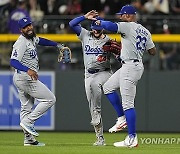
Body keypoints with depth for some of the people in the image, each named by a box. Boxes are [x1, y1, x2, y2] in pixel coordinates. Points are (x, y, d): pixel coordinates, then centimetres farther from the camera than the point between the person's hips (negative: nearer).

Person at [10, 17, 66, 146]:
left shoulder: (32, 38, 11)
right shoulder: (21, 42, -18)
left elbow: (41, 40, 35)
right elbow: (13, 61, -29)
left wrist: (57, 45, 23)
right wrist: (28, 70, -44)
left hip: (24, 78, 10)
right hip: (25, 78, -10)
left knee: (27, 107, 11)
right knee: (50, 99, -6)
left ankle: (29, 139, 15)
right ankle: (28, 121, -9)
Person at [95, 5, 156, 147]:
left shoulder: (128, 26, -12)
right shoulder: (145, 31, 11)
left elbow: (110, 26, -23)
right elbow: (153, 51, 11)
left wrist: (100, 22, -3)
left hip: (130, 67, -9)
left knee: (128, 103, -8)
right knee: (108, 87, 21)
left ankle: (132, 138, -8)